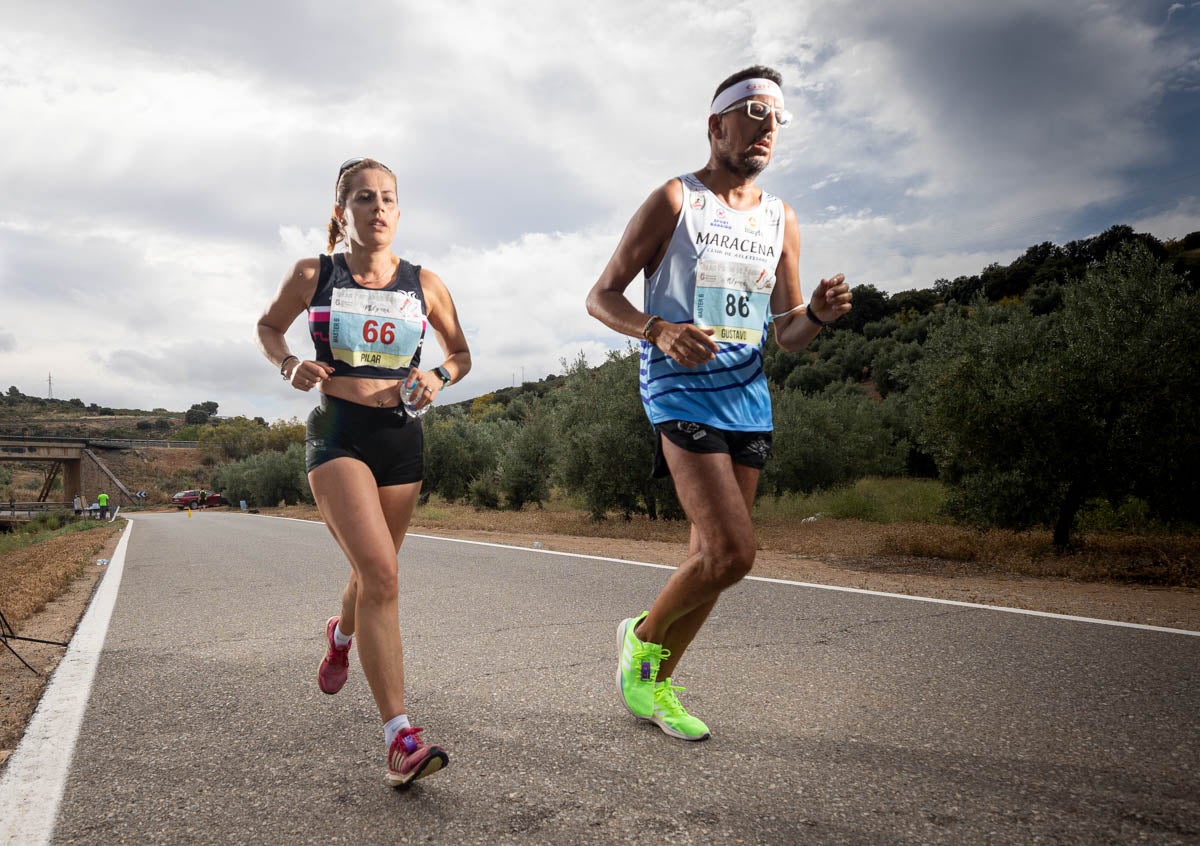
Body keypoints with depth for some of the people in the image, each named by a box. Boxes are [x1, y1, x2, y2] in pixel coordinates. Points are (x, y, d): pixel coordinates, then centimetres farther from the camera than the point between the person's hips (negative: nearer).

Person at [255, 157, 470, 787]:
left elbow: (460, 353, 15)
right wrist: (289, 366, -3)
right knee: (381, 573, -20)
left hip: (401, 436, 3)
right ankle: (400, 738, -19)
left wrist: (440, 376, -7)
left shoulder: (424, 283, 4)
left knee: (374, 572, 17)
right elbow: (268, 326, 18)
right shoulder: (312, 276, 1)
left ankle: (341, 635, 54)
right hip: (337, 433, -3)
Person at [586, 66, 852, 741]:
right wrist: (659, 330, -22)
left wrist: (818, 314, -8)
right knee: (733, 552, -16)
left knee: (712, 555, 8)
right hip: (682, 390, -6)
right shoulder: (675, 201, -2)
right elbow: (601, 297, -3)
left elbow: (788, 335, 16)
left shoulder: (781, 221, 14)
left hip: (749, 397, 6)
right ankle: (643, 636, 12)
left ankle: (655, 684, 26)